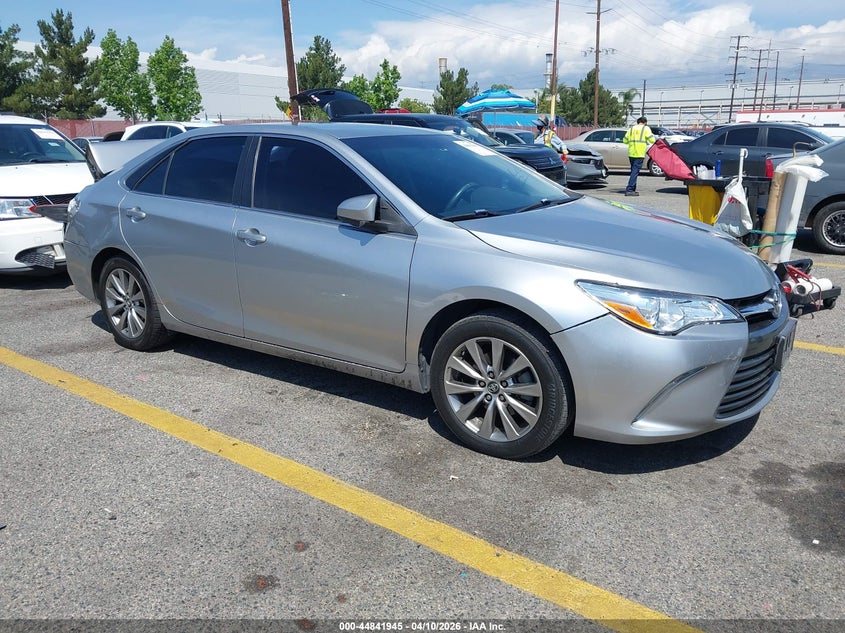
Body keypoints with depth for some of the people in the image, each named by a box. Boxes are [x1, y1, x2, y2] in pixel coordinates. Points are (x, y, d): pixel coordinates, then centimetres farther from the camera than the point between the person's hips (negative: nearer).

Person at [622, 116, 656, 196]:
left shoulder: (631, 128, 14)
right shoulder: (646, 128, 1)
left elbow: (625, 141, 13)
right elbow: (652, 139, -6)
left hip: (631, 153, 5)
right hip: (639, 154, -5)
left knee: (633, 171, 17)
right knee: (635, 171, -8)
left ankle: (633, 189, 18)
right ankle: (629, 190, -16)